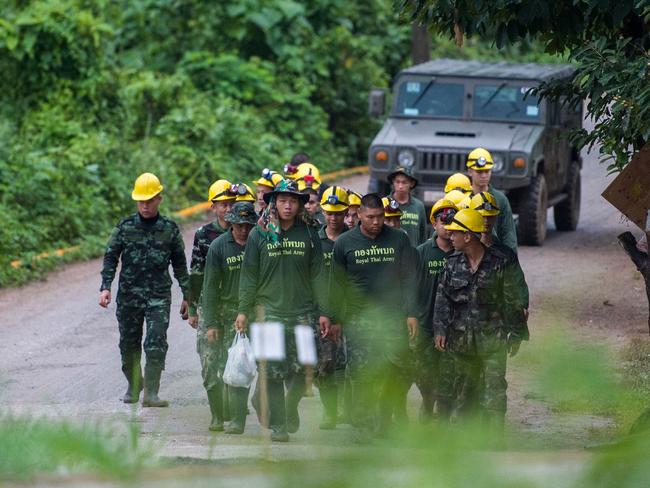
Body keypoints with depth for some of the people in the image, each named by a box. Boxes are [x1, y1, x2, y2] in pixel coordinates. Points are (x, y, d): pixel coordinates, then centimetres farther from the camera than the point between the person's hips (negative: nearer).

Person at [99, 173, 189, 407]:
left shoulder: (170, 229, 4)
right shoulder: (125, 227, 2)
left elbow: (180, 264, 11)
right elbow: (110, 258, 4)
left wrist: (187, 296, 11)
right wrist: (105, 287, -8)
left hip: (159, 294, -1)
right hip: (129, 293, 1)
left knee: (156, 344, -13)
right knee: (129, 343, 9)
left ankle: (151, 393, -15)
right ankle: (133, 385, 29)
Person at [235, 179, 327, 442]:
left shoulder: (309, 235, 6)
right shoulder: (260, 235, 3)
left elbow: (317, 276, 9)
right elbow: (249, 275, 5)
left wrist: (323, 313, 5)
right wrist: (244, 310, 1)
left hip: (303, 313, 1)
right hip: (270, 312, -1)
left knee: (300, 371, -2)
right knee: (273, 372, -5)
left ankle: (290, 408, 25)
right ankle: (277, 424, 3)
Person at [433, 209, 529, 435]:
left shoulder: (498, 263, -6)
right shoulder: (453, 264, 4)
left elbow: (512, 301, -1)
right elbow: (442, 298, 5)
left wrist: (515, 335, 0)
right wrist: (440, 329, -6)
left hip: (493, 340, -4)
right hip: (461, 338, 4)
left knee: (494, 389, -7)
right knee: (464, 387, 13)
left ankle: (496, 438, -5)